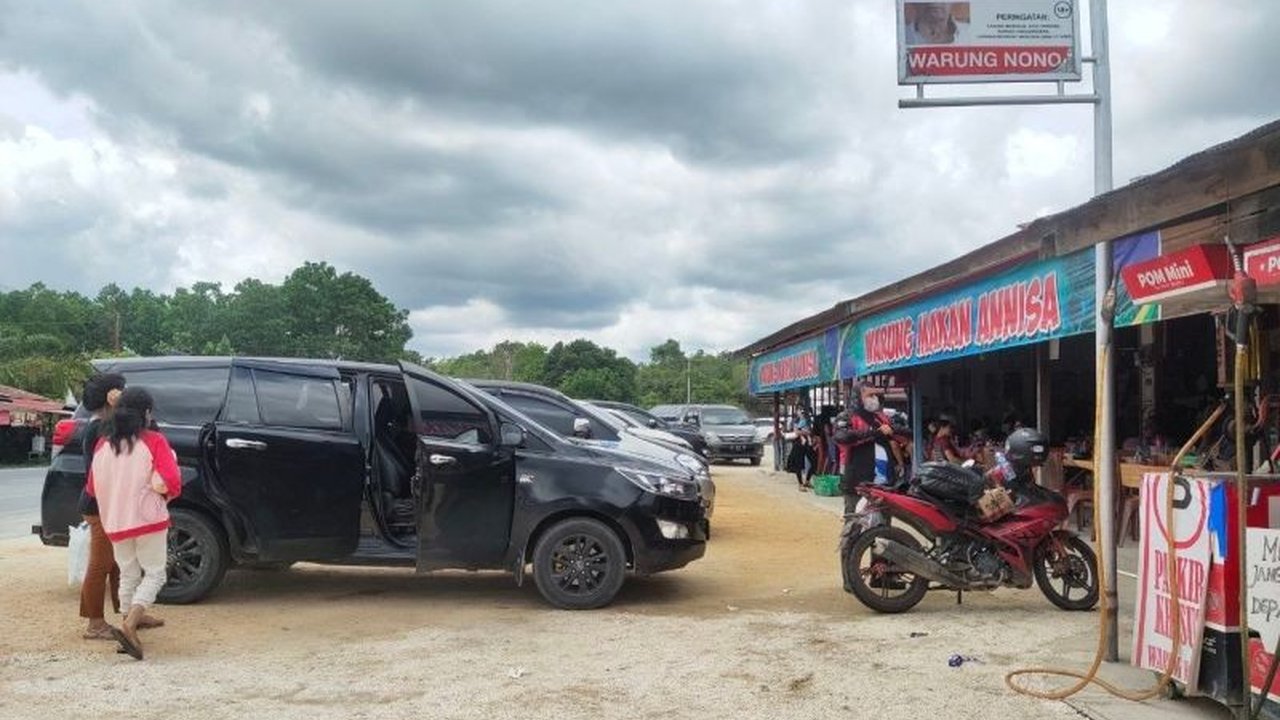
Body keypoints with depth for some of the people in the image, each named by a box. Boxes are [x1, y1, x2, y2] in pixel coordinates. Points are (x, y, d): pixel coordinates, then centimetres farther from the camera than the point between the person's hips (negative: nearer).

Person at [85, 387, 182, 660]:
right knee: (154, 574, 4)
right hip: (148, 519, -5)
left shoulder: (103, 445, 5)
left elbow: (92, 489, 10)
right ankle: (129, 625, -16)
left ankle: (130, 635, 16)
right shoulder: (154, 442, -9)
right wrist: (164, 493, 4)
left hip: (115, 523, 5)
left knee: (128, 576, 17)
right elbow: (170, 483, -17)